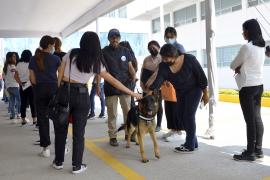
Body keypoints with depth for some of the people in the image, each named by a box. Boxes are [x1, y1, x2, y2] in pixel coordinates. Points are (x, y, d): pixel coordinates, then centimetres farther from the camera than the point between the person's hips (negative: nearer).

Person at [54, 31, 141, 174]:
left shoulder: (70, 54, 2)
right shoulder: (96, 62, 0)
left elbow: (59, 76, 1)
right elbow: (113, 81, 1)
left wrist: (58, 94, 8)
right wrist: (133, 93, 7)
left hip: (65, 92, 1)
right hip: (82, 96, -1)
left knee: (61, 129, 14)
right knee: (79, 132, 8)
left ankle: (58, 162, 27)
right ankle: (77, 166, 16)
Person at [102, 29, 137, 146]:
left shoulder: (125, 51, 9)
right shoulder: (104, 52, 1)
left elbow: (130, 66, 10)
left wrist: (134, 76, -10)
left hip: (125, 85, 3)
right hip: (110, 87, -2)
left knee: (128, 111, 8)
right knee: (112, 113, 2)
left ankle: (128, 133, 22)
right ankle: (112, 137, 13)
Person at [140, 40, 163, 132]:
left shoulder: (162, 59, -4)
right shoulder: (146, 59, 12)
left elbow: (157, 72, -16)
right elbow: (142, 72, 8)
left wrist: (149, 82, -21)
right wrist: (142, 84, -3)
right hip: (146, 87, 4)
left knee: (158, 105, 4)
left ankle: (158, 125, 14)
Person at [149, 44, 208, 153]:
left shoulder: (189, 60, -29)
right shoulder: (163, 67, -18)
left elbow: (201, 76, -20)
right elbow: (157, 82, -28)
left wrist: (205, 94, -14)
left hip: (194, 90, -6)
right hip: (180, 92, 6)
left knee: (189, 115, -9)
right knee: (181, 115, 7)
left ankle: (190, 146, 2)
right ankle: (193, 142, 22)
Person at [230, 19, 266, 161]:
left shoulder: (246, 47, -17)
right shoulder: (261, 47, 9)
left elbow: (232, 66, -8)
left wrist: (238, 68, 11)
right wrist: (241, 68, 3)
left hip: (247, 87, -8)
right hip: (258, 85, 9)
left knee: (250, 120, -3)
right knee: (257, 118, 13)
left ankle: (250, 153, 5)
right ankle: (258, 149, 22)